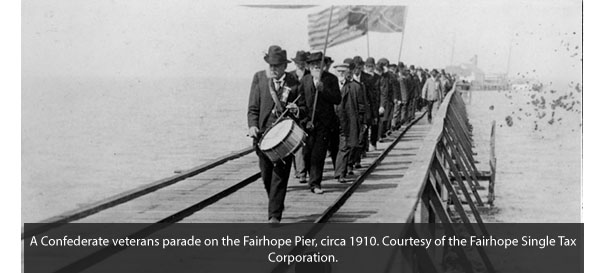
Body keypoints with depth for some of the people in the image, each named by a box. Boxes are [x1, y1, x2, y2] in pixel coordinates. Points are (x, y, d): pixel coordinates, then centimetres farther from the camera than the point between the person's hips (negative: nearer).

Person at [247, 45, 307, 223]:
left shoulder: (293, 83, 3)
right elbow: (253, 107, 3)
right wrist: (253, 126, -13)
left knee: (280, 175, -7)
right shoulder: (259, 78, 4)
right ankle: (277, 203, 34)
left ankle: (274, 215, -3)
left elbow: (304, 109, 10)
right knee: (266, 175, 9)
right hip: (263, 134, 2)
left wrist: (296, 110, -13)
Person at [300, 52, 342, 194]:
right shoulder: (305, 80, 8)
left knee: (318, 153, -7)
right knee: (307, 153, 2)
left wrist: (322, 88, -20)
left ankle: (315, 183, 0)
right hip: (308, 122, 3)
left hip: (324, 123, -3)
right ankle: (313, 177, 25)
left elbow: (337, 100, -9)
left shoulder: (331, 79, -1)